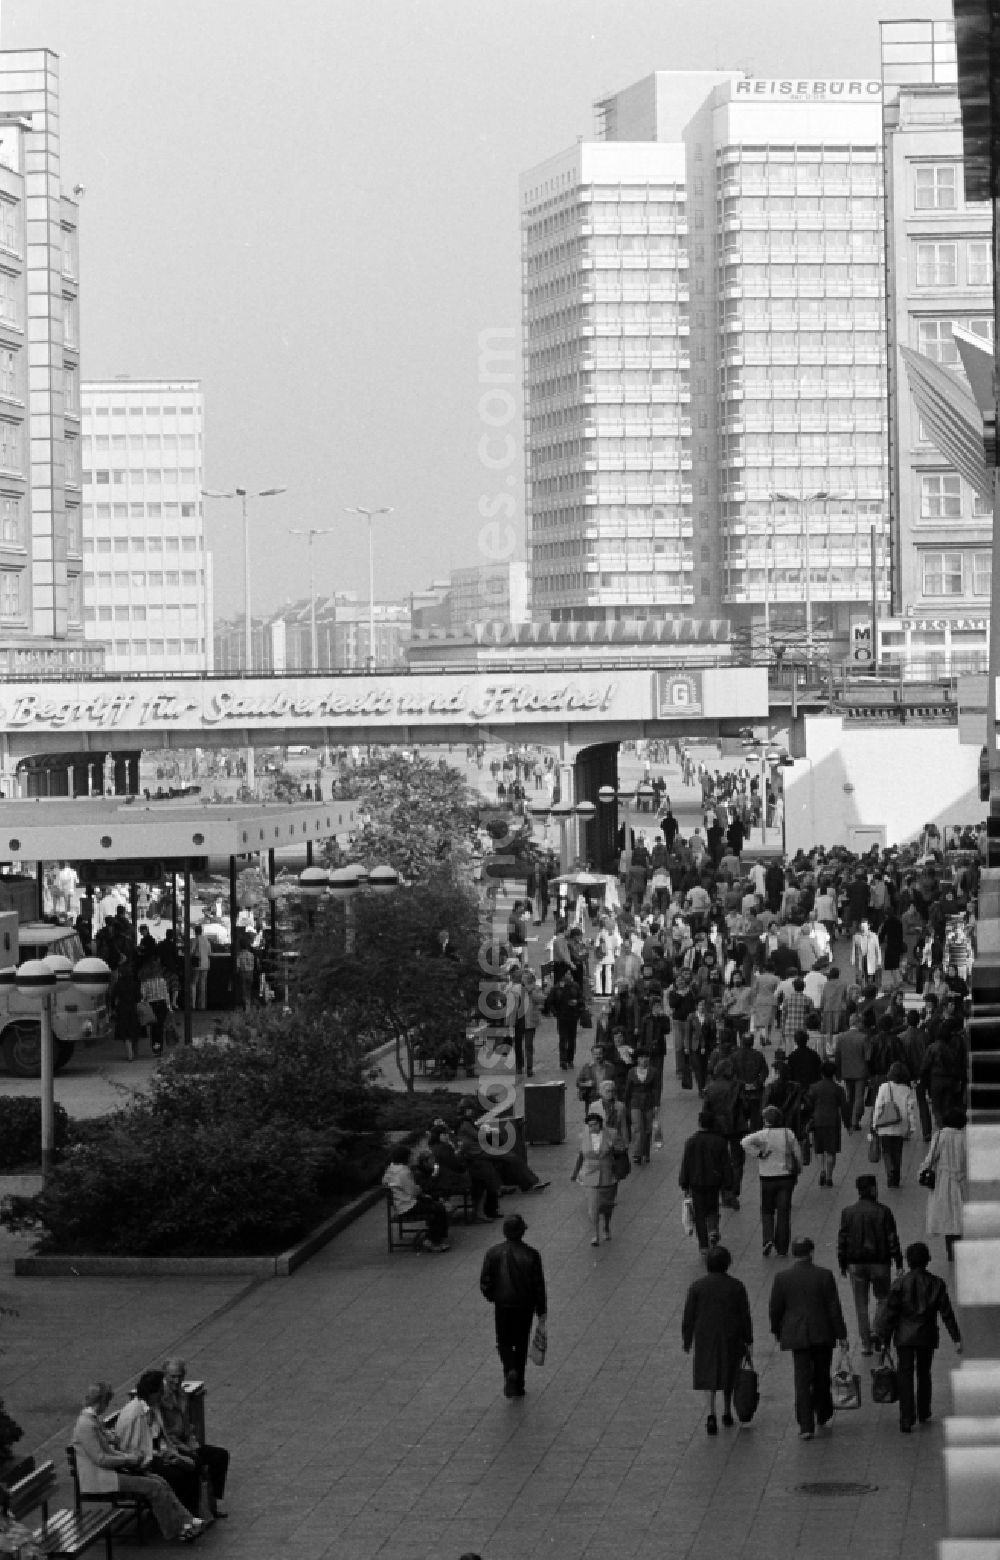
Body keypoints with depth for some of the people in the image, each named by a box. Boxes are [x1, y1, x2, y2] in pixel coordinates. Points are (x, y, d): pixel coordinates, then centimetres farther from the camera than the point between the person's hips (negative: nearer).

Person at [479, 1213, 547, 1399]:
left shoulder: (493, 1253, -10)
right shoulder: (531, 1255, -12)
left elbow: (485, 1283, -6)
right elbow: (538, 1285, -7)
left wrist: (491, 1296, 15)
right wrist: (541, 1310, 3)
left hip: (502, 1305, 0)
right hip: (525, 1306, 0)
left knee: (504, 1342, 14)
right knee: (521, 1344, 14)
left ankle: (511, 1371, -14)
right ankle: (518, 1385, 18)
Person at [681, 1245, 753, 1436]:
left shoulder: (697, 1286, -7)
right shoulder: (736, 1287, -6)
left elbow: (689, 1316, -3)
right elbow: (745, 1316, -2)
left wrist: (686, 1340, 6)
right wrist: (748, 1339, 8)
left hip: (705, 1337, -1)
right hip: (730, 1338, 1)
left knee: (708, 1377, 2)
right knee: (729, 1375, 18)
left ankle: (711, 1415, -16)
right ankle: (727, 1413, 29)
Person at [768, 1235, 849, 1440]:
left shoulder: (782, 1278, -6)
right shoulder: (824, 1275, -8)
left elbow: (775, 1309, 0)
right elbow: (834, 1308, -6)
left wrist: (778, 1332, 16)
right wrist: (841, 1334, 1)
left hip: (797, 1336, 0)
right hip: (823, 1334, 0)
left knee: (802, 1380, 0)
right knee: (822, 1377, 17)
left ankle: (806, 1426, -6)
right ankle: (823, 1415, 32)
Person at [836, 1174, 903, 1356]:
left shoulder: (847, 1212, -2)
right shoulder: (883, 1211, -9)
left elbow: (842, 1239, 1)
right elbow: (893, 1239, -7)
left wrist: (843, 1265, 11)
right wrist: (899, 1264, 0)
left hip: (856, 1264, 2)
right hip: (879, 1263, -2)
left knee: (861, 1304, 9)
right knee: (883, 1300, 16)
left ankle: (866, 1343, 10)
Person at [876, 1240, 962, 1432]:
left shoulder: (900, 1283, -9)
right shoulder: (937, 1284, -4)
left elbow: (890, 1314, -8)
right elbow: (947, 1314, -3)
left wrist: (884, 1339, -1)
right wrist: (956, 1339, 1)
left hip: (905, 1337, -2)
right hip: (928, 1336, 2)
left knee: (905, 1378, 0)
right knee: (924, 1374, 21)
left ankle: (907, 1420, -8)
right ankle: (923, 1414, 33)